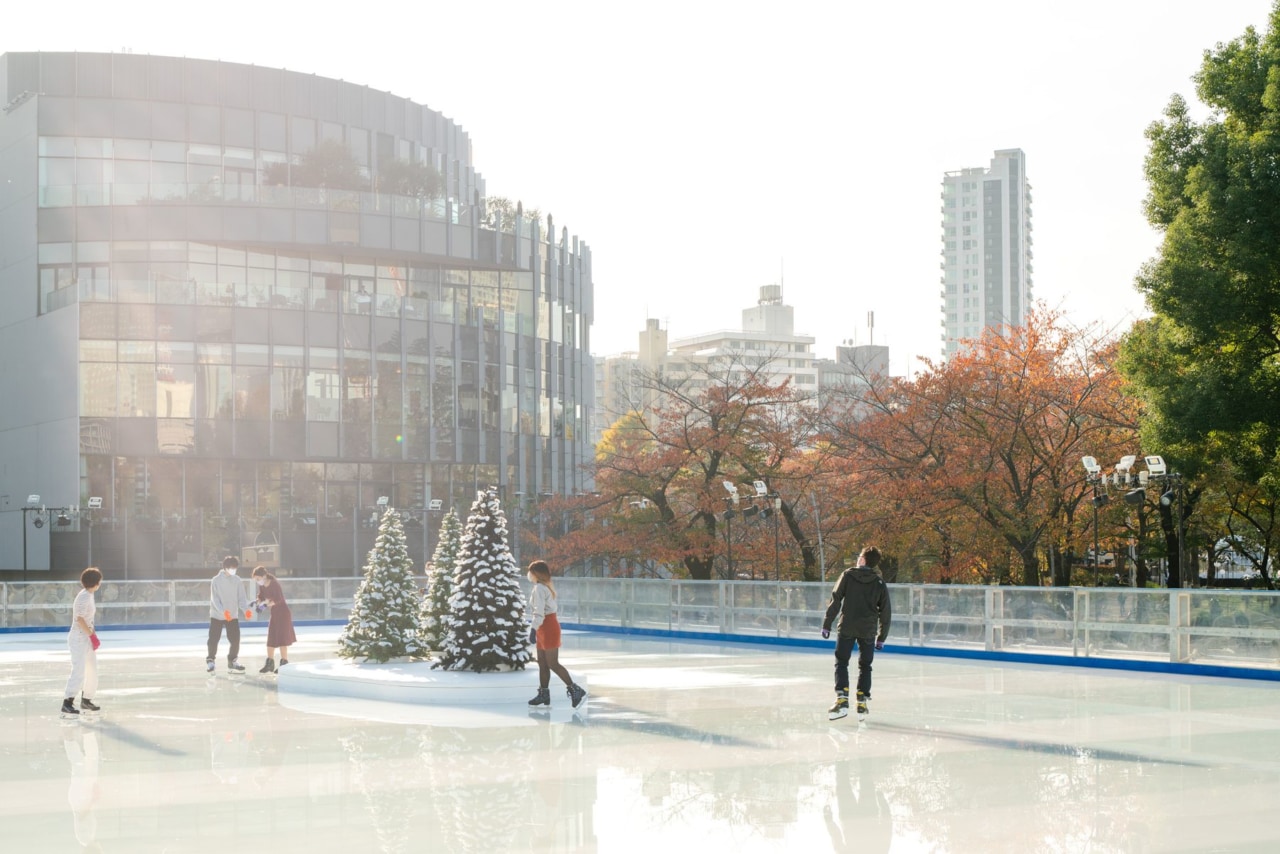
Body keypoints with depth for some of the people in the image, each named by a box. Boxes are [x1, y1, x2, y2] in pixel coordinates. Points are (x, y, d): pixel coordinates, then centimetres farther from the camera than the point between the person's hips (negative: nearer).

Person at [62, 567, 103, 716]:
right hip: (79, 638, -10)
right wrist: (92, 634, -17)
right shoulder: (84, 596, -18)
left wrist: (92, 634, 13)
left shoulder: (88, 595, 12)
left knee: (92, 670, 18)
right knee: (79, 672, -15)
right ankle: (68, 703, -16)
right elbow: (80, 619, -23)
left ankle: (86, 700, 32)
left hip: (87, 638, 10)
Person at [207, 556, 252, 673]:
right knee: (213, 640, -1)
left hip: (233, 616, 3)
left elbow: (241, 598, -2)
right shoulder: (216, 580, -10)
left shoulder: (237, 581, 0)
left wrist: (246, 610, -20)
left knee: (235, 640, -2)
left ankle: (232, 662, 17)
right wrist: (224, 611, -30)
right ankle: (210, 660, 22)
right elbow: (215, 599, -15)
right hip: (217, 616, -3)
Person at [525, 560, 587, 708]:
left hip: (547, 627, -10)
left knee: (552, 664, -7)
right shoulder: (546, 587, 14)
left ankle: (574, 689, -5)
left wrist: (533, 629, -27)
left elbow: (539, 612, -25)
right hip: (546, 627, 10)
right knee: (542, 663, 13)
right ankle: (544, 693, 18)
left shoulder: (539, 589, -17)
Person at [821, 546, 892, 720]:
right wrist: (882, 637, 15)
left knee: (841, 662, 5)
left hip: (847, 627, -2)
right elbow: (885, 612, 7)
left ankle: (842, 698, -12)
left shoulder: (848, 575, -1)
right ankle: (862, 701, 11)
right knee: (865, 665, 15)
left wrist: (827, 624, 1)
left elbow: (835, 600, -5)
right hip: (868, 630, 2)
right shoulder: (880, 583, 5)